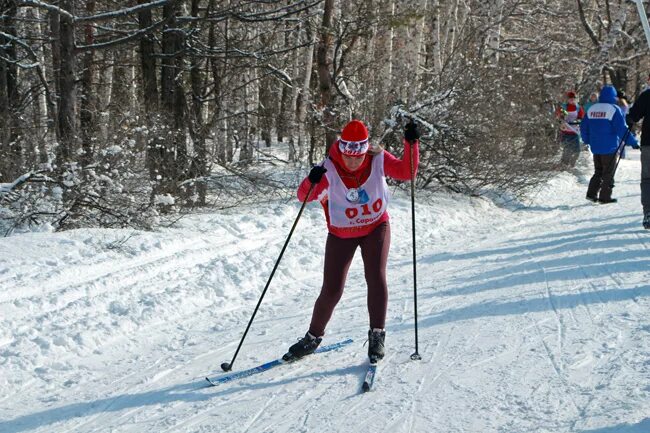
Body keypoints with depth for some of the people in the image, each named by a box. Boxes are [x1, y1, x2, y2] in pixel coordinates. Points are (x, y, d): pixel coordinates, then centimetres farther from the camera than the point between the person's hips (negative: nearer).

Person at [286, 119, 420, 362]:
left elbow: (407, 173, -12)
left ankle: (377, 335, 0)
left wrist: (411, 144, -27)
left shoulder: (378, 160, -17)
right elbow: (304, 196, -25)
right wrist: (312, 181, -47)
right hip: (341, 234, -1)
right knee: (331, 290, 0)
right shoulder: (329, 170, -24)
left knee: (376, 277, -17)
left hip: (376, 227, 1)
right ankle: (313, 338, 22)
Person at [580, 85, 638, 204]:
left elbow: (583, 127, 13)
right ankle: (605, 197, 4)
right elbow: (622, 129, -16)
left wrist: (587, 140, 29)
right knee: (608, 173, 4)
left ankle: (591, 193, 7)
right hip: (609, 148, -5)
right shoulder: (614, 109, -11)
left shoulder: (591, 109, 6)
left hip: (595, 148, 5)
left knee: (598, 172, 17)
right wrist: (633, 142, -9)